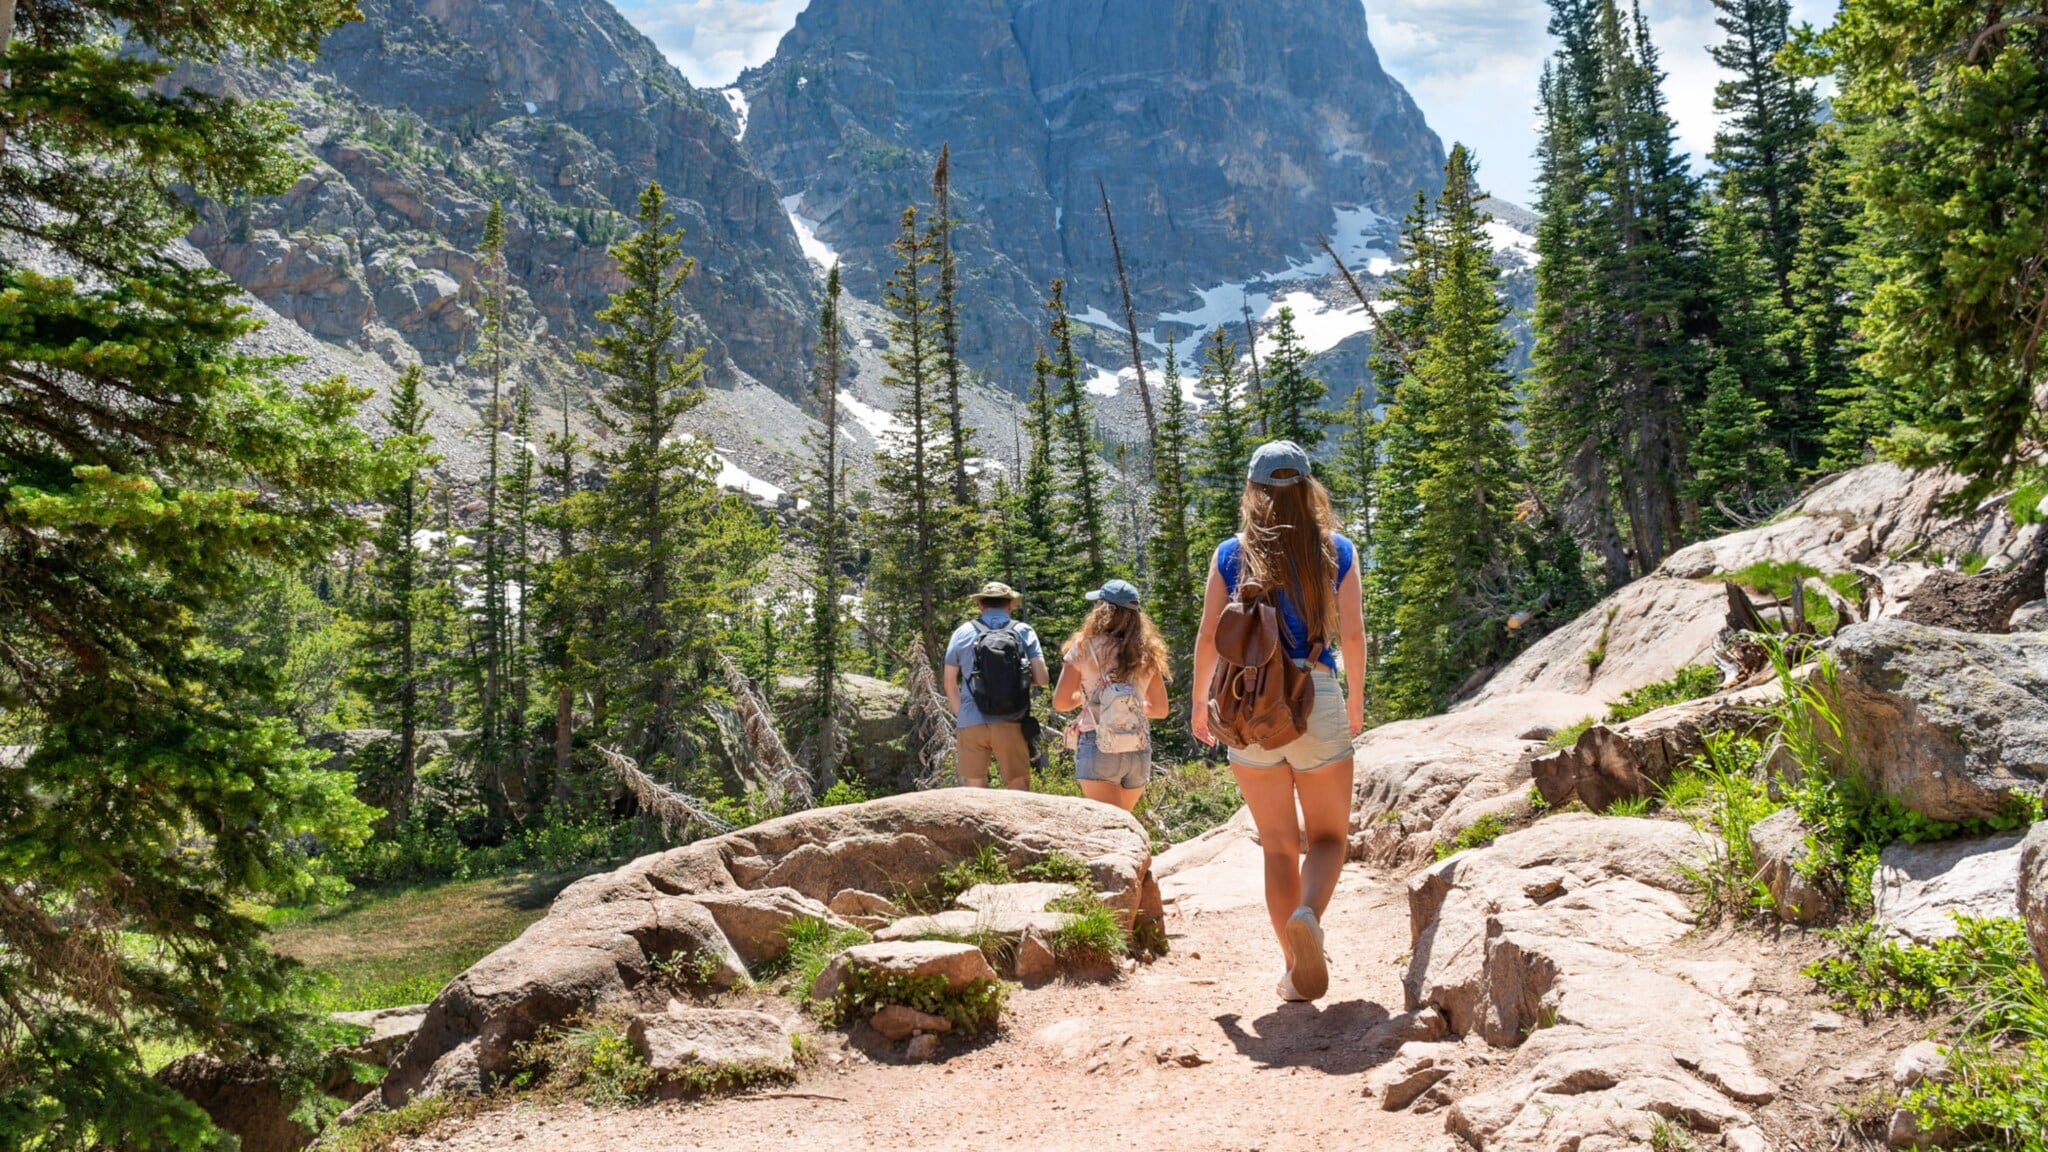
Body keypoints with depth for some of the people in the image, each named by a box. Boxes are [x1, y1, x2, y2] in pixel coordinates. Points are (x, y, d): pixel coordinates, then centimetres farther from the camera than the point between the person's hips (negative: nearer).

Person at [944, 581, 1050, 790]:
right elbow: (1042, 677, -2)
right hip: (1010, 725, -1)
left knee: (974, 790, 9)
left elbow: (950, 685, 9)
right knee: (1018, 787, 4)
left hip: (971, 724, 1)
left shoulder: (963, 633, 7)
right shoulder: (1024, 632, 4)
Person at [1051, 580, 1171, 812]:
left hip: (1098, 749, -4)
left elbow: (1060, 702, -3)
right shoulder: (1146, 654, 5)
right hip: (1139, 752, 4)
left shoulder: (1084, 648, -5)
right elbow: (1160, 709, 12)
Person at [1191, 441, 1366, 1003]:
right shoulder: (1338, 551, 1)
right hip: (1317, 700, -1)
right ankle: (1308, 914, -17)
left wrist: (1200, 704, 12)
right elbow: (1352, 632, -1)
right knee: (1328, 836, 13)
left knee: (1277, 844, 12)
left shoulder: (1230, 554, 1)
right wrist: (1356, 699, 13)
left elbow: (1208, 636, 0)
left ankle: (1298, 969, 12)